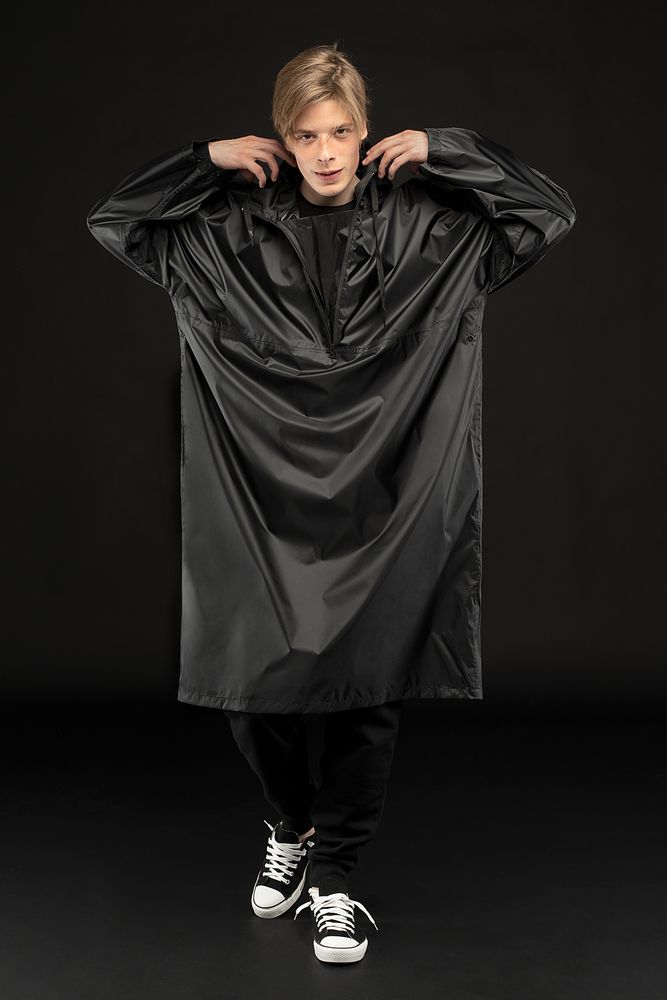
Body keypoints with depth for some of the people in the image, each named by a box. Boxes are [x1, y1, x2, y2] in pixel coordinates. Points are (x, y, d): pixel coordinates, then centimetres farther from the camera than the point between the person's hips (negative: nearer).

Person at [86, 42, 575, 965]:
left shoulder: (422, 225, 1)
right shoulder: (231, 229, 3)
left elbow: (550, 216, 2)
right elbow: (110, 222, 7)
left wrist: (441, 152, -4)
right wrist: (207, 159, -2)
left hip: (384, 505, -1)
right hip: (264, 502, 1)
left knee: (371, 696, 4)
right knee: (249, 686, 6)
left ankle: (334, 872, 23)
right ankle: (294, 825, 36)